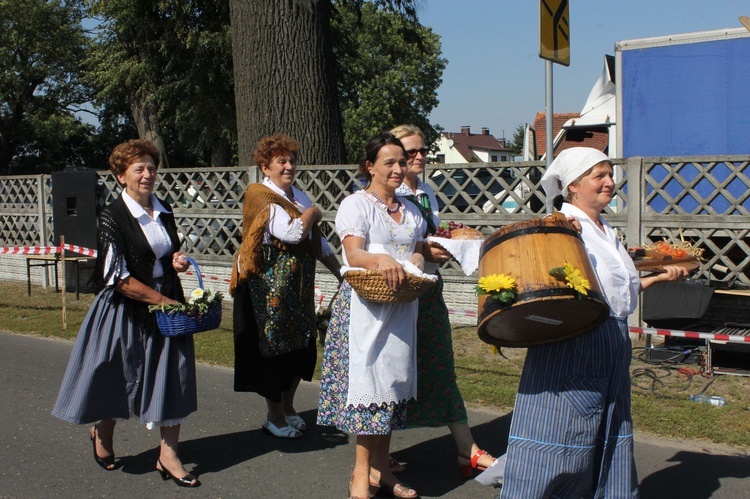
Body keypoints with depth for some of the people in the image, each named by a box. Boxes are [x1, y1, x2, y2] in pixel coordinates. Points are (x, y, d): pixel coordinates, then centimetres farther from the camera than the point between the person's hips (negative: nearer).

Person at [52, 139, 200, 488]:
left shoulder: (164, 211, 6)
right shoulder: (112, 217, -12)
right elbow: (119, 278, -16)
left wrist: (177, 262, -1)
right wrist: (161, 299, -17)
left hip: (167, 303, 5)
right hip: (127, 310, -5)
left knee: (173, 377, 1)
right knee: (118, 379, 11)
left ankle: (168, 455, 10)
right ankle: (102, 433, 39)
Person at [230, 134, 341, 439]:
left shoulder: (298, 196, 11)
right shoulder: (261, 197, -12)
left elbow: (318, 241, 15)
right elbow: (293, 232, -24)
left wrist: (341, 273, 10)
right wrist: (313, 213, -6)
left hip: (299, 283, 7)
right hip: (269, 283, -7)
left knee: (303, 346, 12)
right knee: (273, 346, 3)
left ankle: (287, 406, 32)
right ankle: (275, 417, 19)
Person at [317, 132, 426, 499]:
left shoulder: (410, 210, 17)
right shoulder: (356, 204, -3)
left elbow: (417, 250, 17)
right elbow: (354, 254, -15)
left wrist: (415, 263, -7)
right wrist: (381, 259, -36)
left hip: (401, 307, 6)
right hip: (364, 306, -6)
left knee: (394, 379, 8)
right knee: (367, 379, -7)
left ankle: (380, 469, 19)